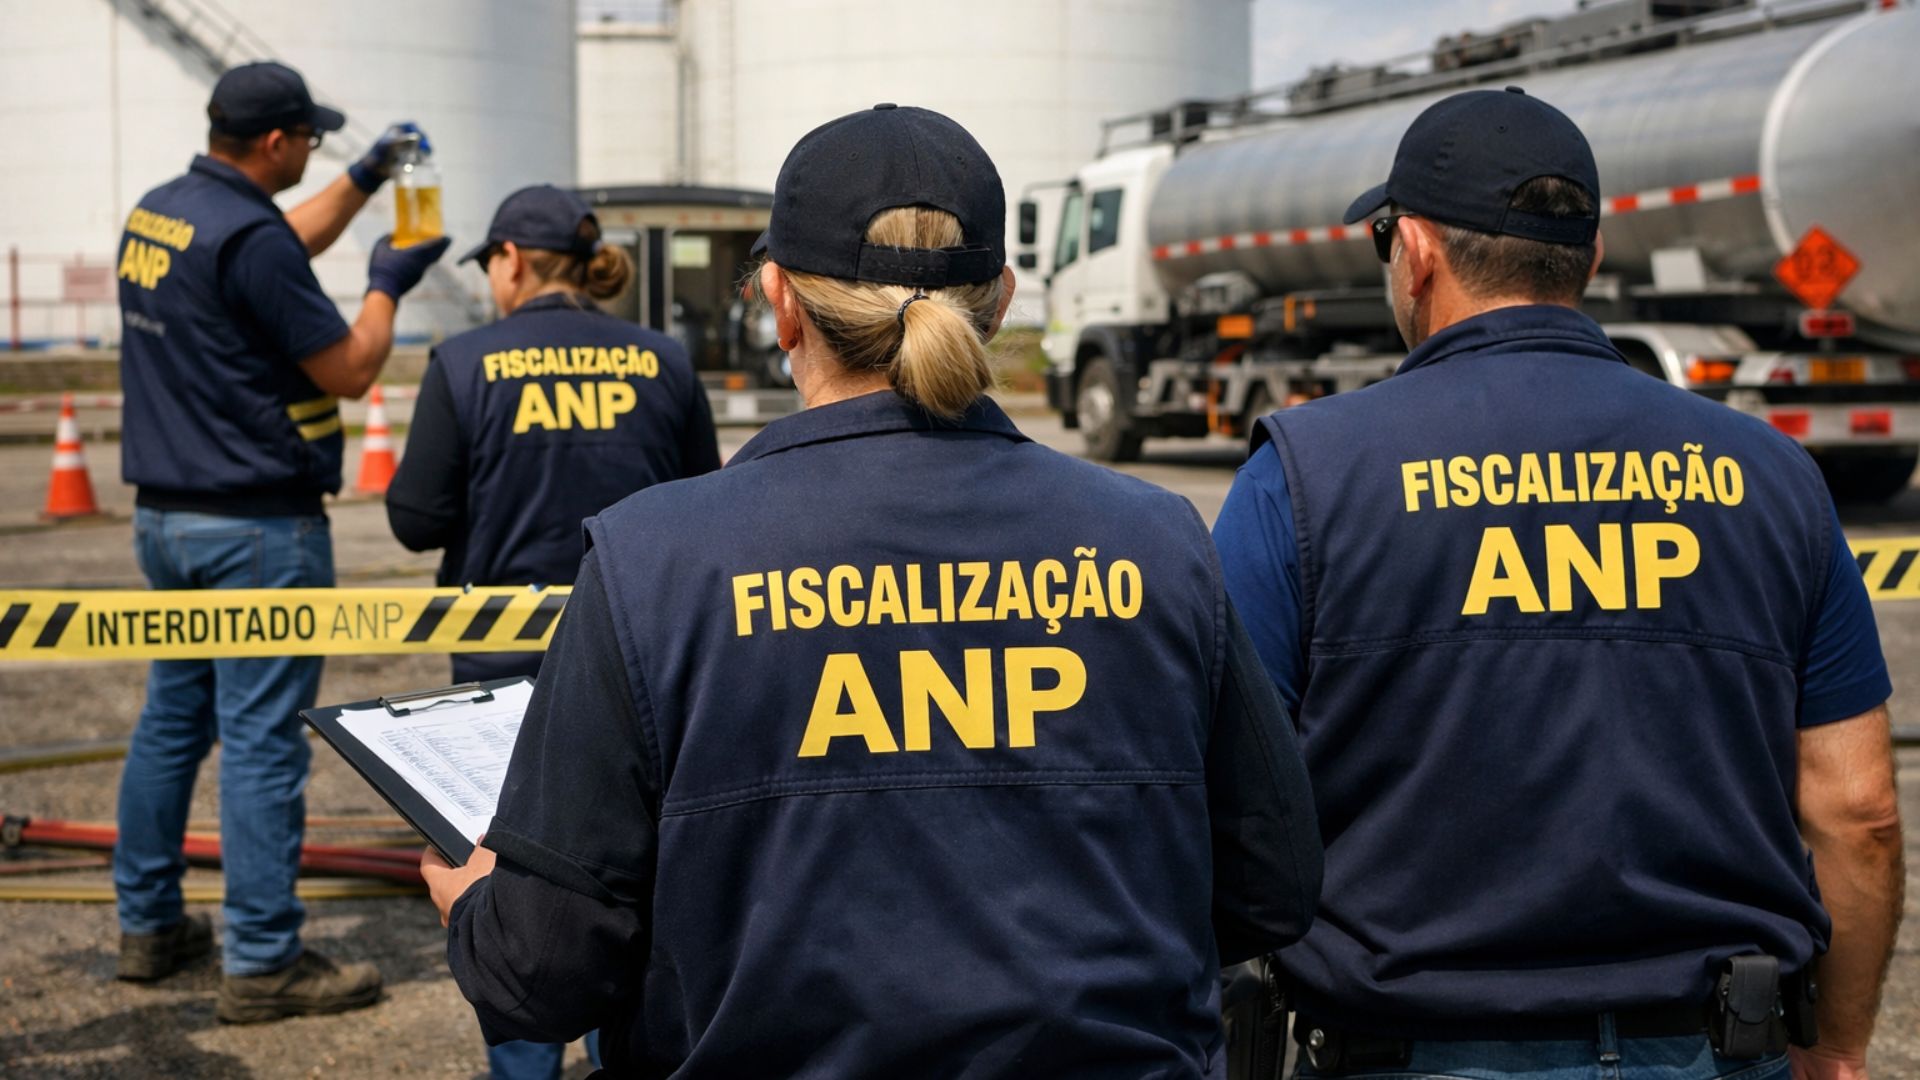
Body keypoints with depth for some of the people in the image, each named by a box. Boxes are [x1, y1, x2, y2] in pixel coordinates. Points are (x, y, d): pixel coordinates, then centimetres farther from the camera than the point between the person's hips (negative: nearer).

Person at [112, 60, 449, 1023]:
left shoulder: (156, 214, 9)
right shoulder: (249, 238, -19)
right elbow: (349, 371, -13)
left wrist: (364, 179, 29)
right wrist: (387, 286, 3)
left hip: (164, 515, 9)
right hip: (257, 527, -9)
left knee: (171, 719, 17)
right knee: (260, 741, -5)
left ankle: (148, 926, 25)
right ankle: (261, 963, -2)